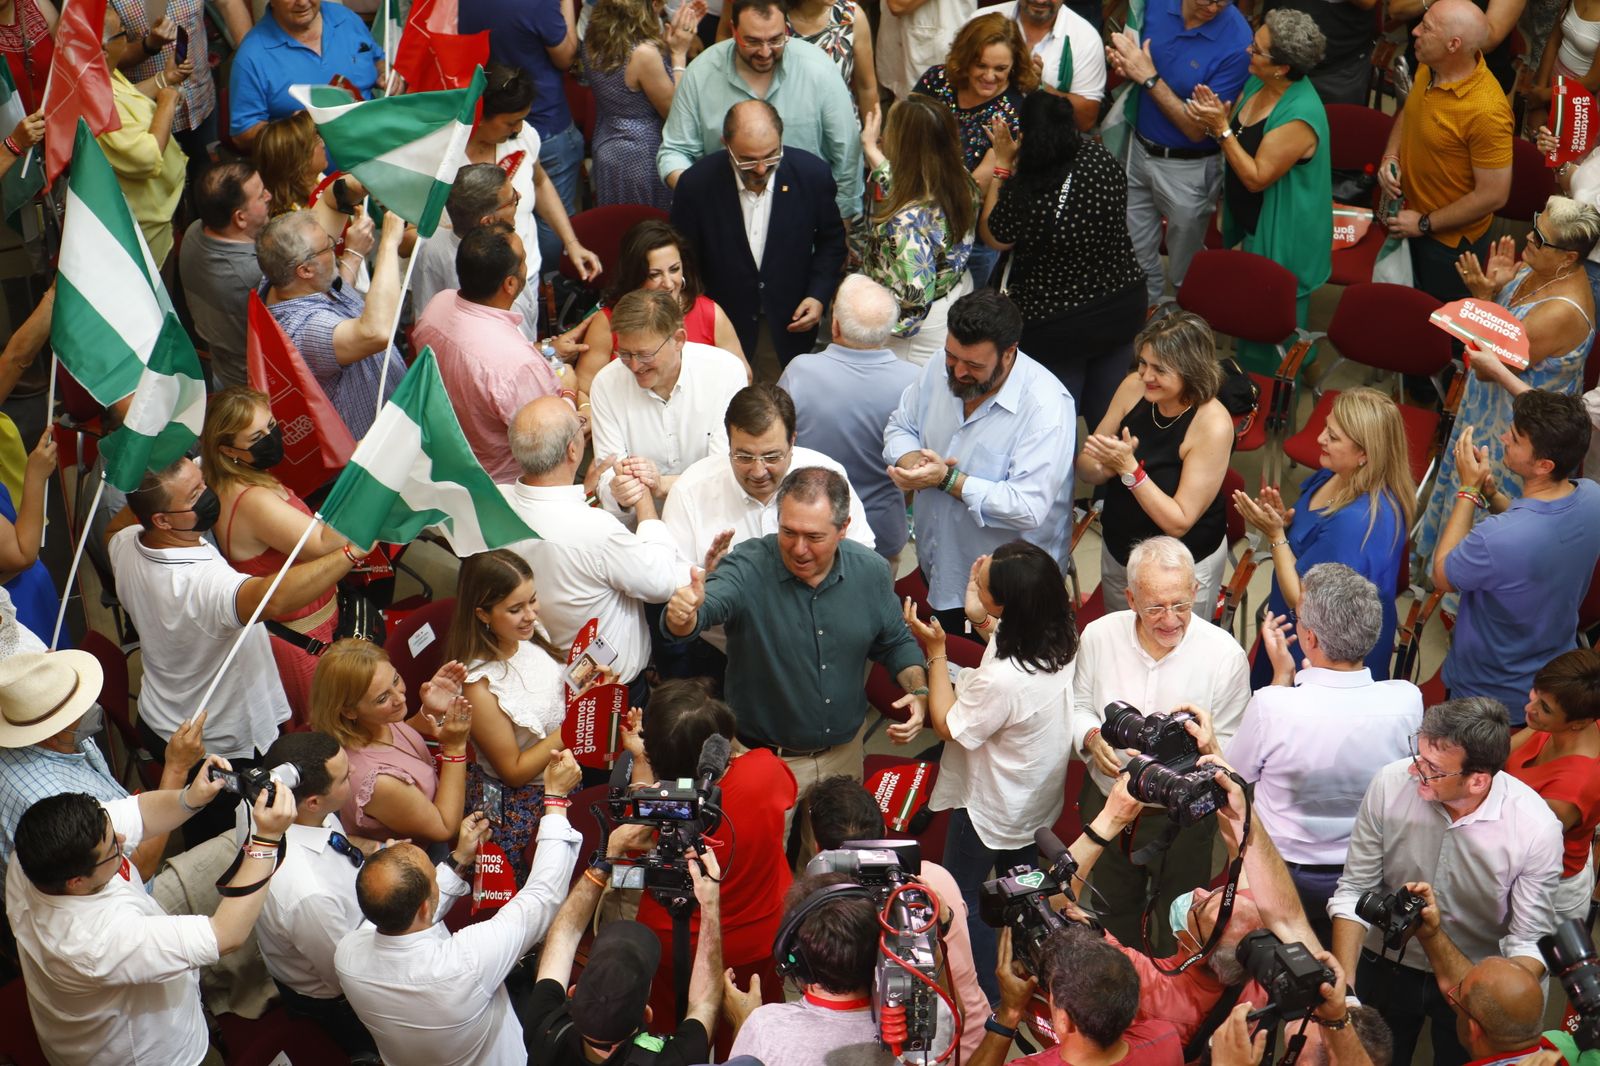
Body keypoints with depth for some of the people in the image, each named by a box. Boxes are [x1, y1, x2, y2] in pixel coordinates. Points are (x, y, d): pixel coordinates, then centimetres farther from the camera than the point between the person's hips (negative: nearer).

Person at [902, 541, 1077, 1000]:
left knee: (962, 896, 17)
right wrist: (980, 619, -4)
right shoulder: (1061, 638, -19)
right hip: (1037, 798, 8)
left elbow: (949, 726, -23)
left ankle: (986, 999, 29)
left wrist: (935, 652, -21)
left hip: (990, 807, -8)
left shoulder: (1003, 680, -42)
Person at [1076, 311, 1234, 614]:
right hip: (1117, 549, 5)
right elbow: (1086, 470, -4)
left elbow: (1178, 522, -26)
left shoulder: (1213, 425, -27)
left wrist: (1129, 469, -34)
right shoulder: (1134, 387, -12)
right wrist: (1106, 465, -27)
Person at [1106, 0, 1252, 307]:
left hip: (1188, 169, -5)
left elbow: (1198, 129, -22)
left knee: (1185, 274, 15)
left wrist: (1149, 77, -27)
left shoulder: (1236, 44, -26)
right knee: (1136, 259, 20)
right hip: (1139, 151, 5)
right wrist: (1124, 64, -16)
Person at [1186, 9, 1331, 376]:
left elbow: (1256, 178, -26)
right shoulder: (1257, 82, -4)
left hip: (1280, 238, -9)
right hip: (1250, 224, 9)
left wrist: (1221, 127, -27)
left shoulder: (1299, 116, -31)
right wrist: (1214, 116, -14)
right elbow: (1237, 136, 8)